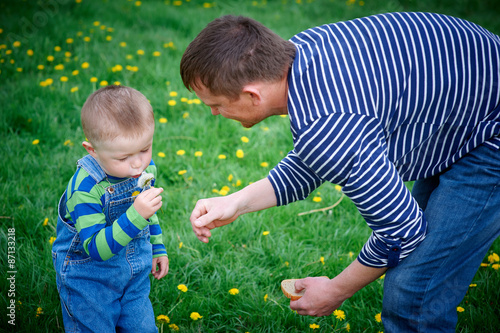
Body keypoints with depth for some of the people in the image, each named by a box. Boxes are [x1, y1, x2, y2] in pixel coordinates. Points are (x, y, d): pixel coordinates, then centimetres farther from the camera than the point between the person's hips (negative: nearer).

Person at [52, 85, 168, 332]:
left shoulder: (146, 168, -10)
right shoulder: (85, 189, -31)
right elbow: (96, 248, -33)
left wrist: (157, 247, 20)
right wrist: (135, 216, -43)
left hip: (135, 271, 6)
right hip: (88, 279, -5)